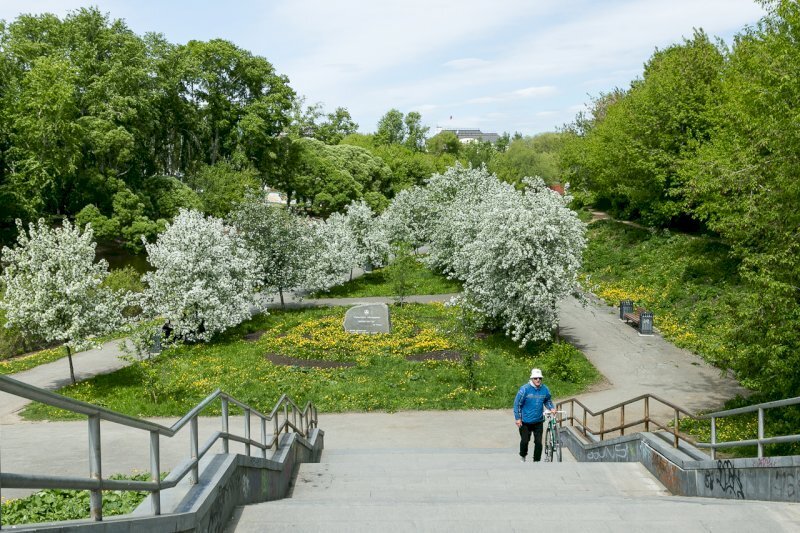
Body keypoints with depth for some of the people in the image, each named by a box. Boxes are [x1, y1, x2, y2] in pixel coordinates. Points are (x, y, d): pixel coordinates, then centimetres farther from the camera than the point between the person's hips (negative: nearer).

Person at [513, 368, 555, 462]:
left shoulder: (545, 389, -5)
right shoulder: (525, 389, -15)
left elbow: (547, 401, 15)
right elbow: (517, 403, -8)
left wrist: (552, 408, -5)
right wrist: (518, 418, -9)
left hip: (538, 421, 2)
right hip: (525, 422, -2)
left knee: (538, 442, 0)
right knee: (525, 440, 8)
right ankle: (523, 455, 38)